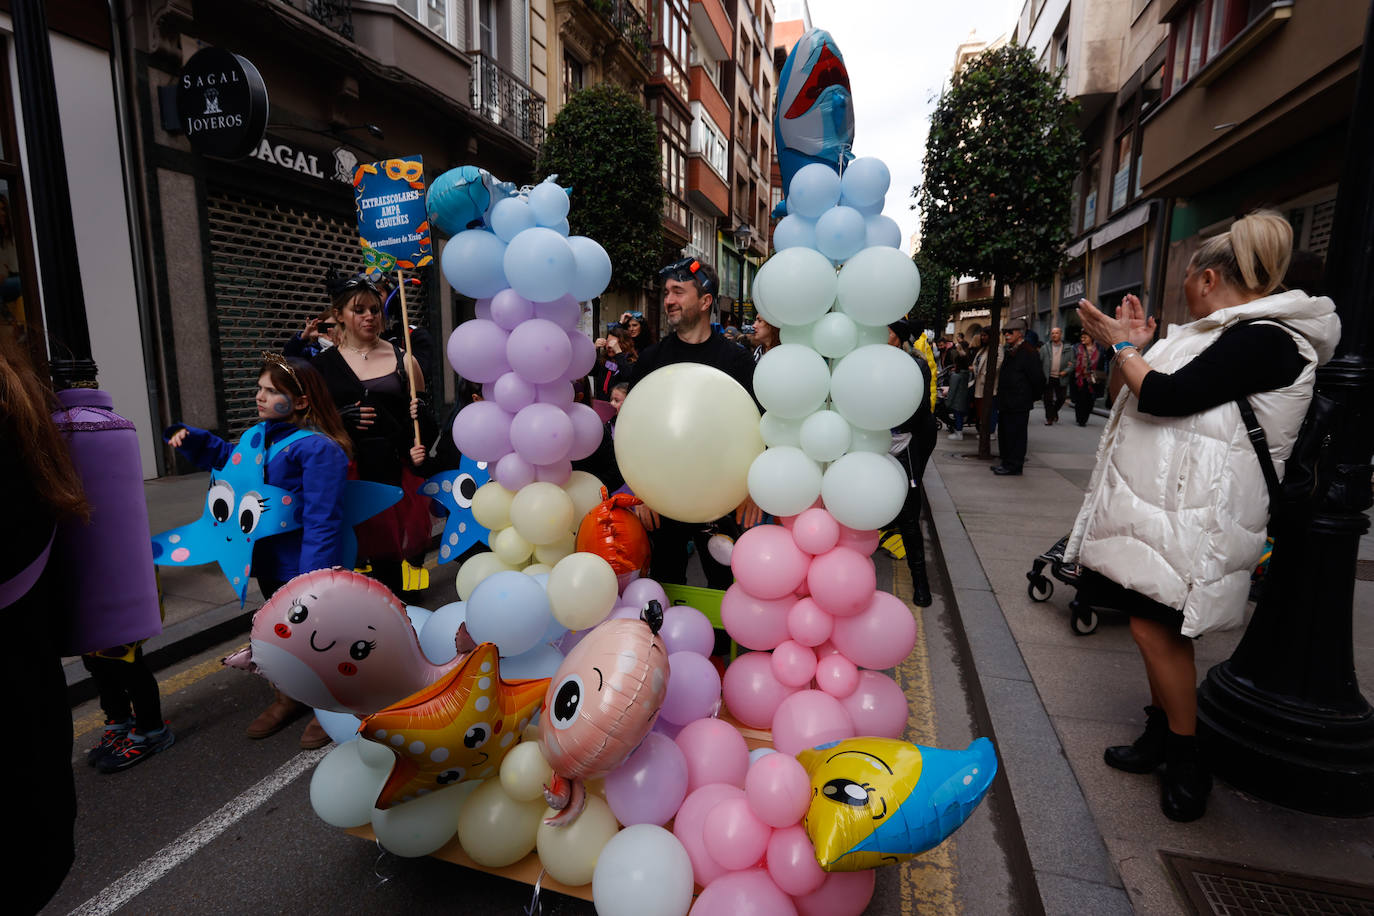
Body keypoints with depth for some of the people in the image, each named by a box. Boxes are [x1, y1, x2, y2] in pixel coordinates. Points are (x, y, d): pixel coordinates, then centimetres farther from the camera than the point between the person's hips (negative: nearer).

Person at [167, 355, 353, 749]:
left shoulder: (318, 448, -24)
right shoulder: (262, 437, 3)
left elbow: (322, 521, -27)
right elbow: (225, 457, 28)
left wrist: (313, 579, -29)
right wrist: (189, 437, 11)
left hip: (307, 566, -8)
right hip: (272, 562, 8)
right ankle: (289, 696, 44)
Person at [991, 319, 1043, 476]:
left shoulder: (1028, 353, -14)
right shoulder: (1011, 352, 14)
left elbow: (1038, 379, -16)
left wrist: (1030, 398, -5)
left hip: (1018, 405, -10)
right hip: (1007, 404, 10)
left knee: (1015, 435, -3)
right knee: (1006, 434, 15)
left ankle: (1013, 466, 4)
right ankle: (1007, 462, 26)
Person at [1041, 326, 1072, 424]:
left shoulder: (1068, 349, 5)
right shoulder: (1045, 348, 5)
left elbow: (1072, 363, 4)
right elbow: (1039, 362, 0)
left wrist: (1066, 371, -13)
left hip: (1061, 378, 1)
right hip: (1048, 378, -1)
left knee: (1061, 398, 7)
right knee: (1048, 399, 1)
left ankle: (1054, 411, 35)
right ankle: (1049, 418, 12)